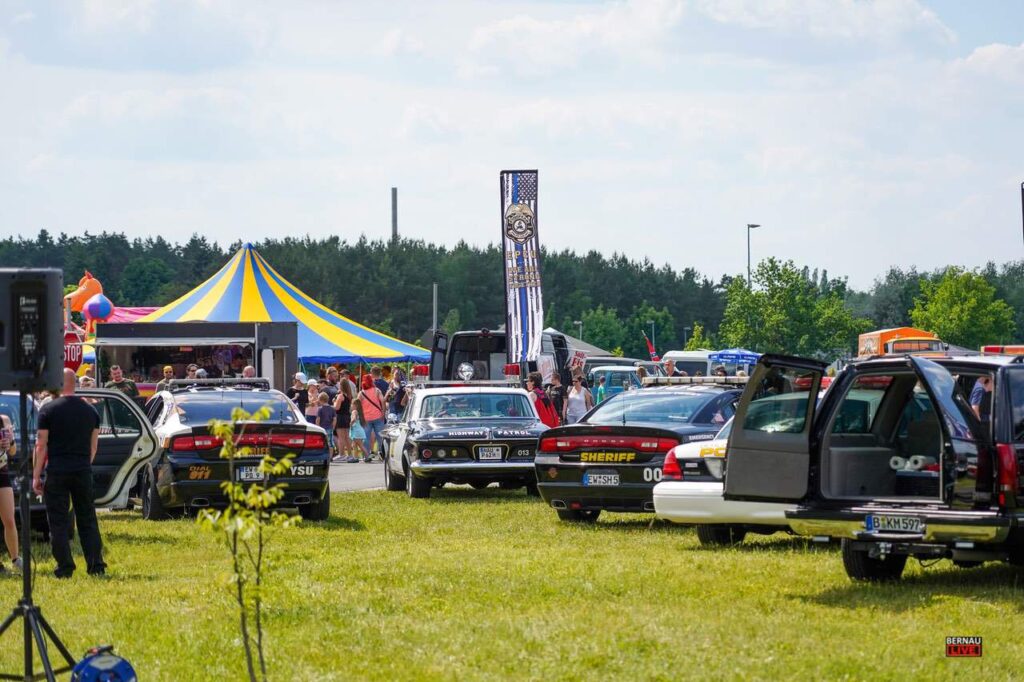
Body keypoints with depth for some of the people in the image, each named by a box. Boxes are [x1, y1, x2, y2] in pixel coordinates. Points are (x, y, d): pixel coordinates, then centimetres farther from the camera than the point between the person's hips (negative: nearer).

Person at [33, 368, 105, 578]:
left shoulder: (48, 411, -7)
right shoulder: (90, 411, 8)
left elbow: (41, 446, -7)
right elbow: (94, 445, 13)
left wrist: (36, 476, -4)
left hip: (57, 472, -4)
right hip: (83, 472, 4)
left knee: (58, 521, 1)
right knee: (87, 520, 10)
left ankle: (65, 567, -3)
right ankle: (96, 565, 6)